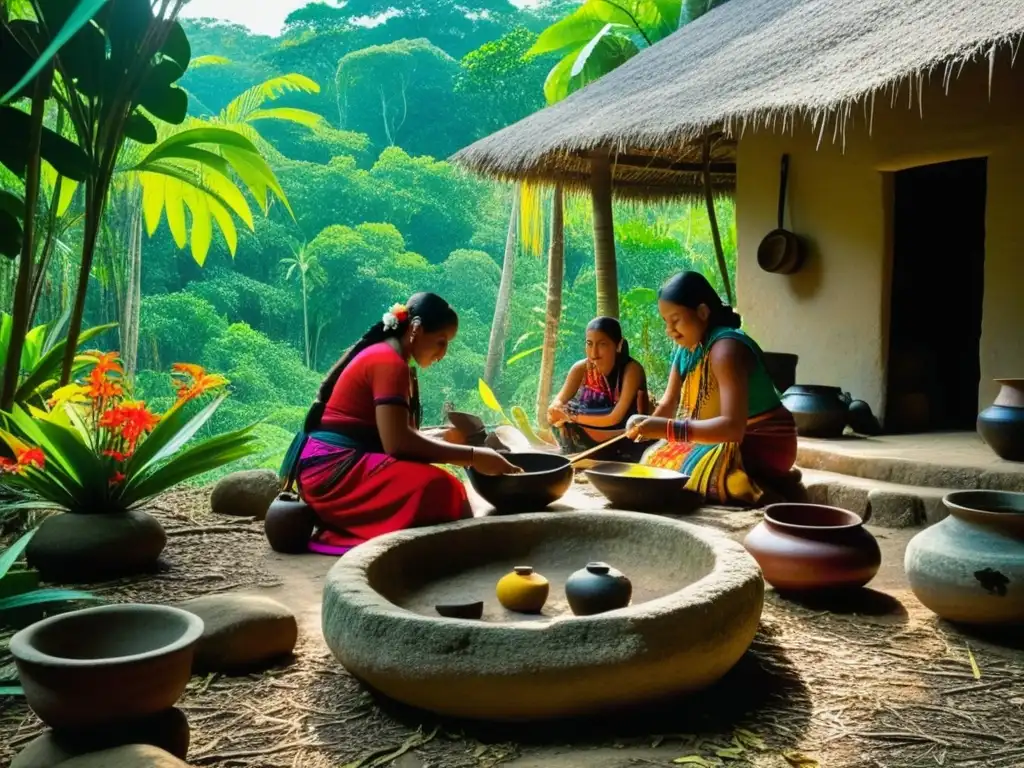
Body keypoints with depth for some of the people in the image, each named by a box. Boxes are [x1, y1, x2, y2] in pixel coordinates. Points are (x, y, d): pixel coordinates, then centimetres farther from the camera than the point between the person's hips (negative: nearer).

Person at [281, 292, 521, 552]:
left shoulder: (386, 358, 17)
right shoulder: (388, 361, -15)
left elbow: (401, 434, 14)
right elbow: (397, 442, -25)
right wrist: (472, 456, -21)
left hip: (340, 465, 11)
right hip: (331, 470, -11)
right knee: (438, 488, -27)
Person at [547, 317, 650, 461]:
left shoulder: (631, 369, -22)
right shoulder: (582, 368, -9)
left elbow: (615, 418, -26)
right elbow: (559, 401, -12)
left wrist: (571, 416, -27)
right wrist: (555, 411, -36)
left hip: (627, 444, -3)